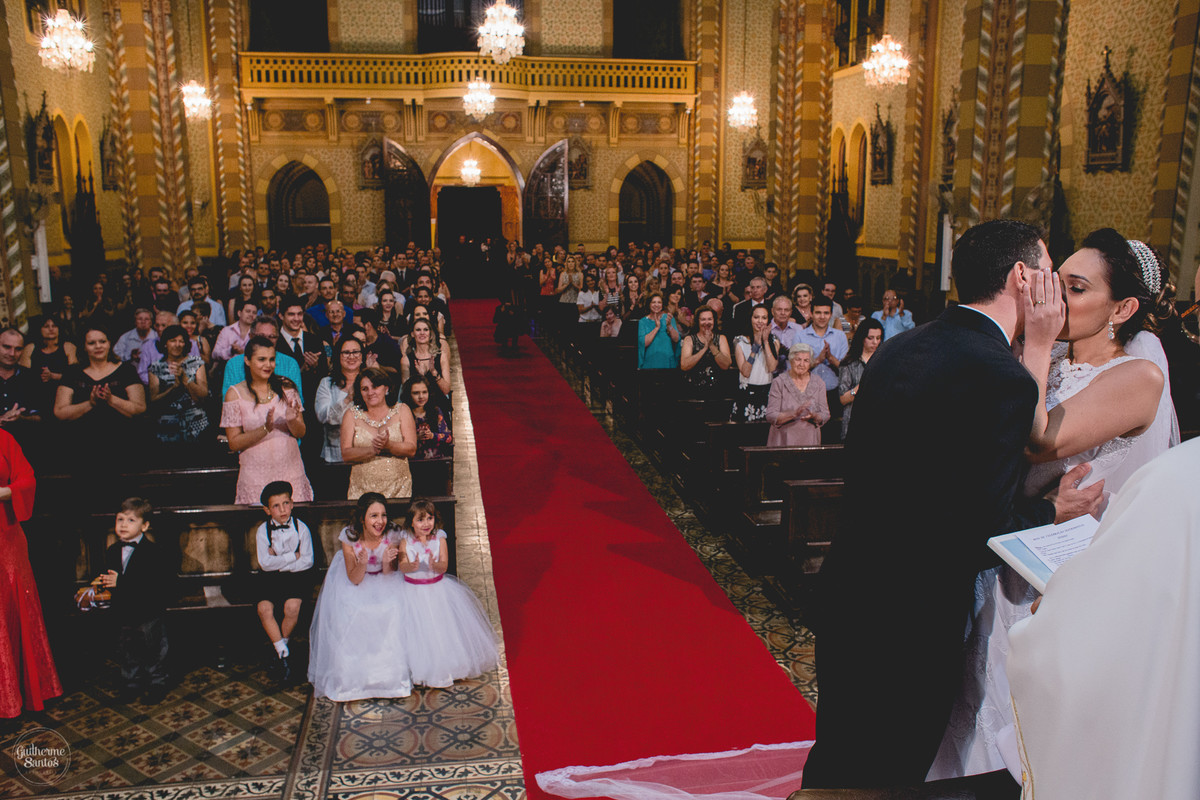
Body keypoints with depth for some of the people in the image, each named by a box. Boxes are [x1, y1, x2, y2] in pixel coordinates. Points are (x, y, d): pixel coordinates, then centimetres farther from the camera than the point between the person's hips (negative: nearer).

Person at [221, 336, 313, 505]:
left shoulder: (286, 387, 5)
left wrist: (292, 420, -16)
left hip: (291, 473, 2)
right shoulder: (235, 394, -1)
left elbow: (301, 433, 6)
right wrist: (265, 429, -18)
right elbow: (234, 443, -4)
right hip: (256, 477, -2)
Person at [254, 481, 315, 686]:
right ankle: (283, 653, -10)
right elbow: (265, 563, -11)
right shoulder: (262, 531, -2)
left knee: (292, 606, -26)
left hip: (296, 576, -1)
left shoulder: (301, 528, -4)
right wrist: (292, 556, -14)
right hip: (270, 578, 1)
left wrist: (279, 561, -14)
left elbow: (307, 560, -8)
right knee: (264, 608, -23)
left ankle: (281, 646, 2)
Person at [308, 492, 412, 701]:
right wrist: (362, 564, -39)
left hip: (383, 580, 0)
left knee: (391, 611, -23)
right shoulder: (349, 536, -24)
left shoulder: (392, 536, -23)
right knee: (348, 615, -22)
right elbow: (354, 579, -19)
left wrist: (386, 562, -35)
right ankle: (350, 678, -7)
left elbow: (388, 575, -13)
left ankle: (390, 675, -7)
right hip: (355, 577, 0)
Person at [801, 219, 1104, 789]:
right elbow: (981, 535, -22)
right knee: (885, 779, 14)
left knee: (835, 761, 25)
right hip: (911, 623, -7)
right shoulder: (1005, 381, -21)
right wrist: (1051, 513, -2)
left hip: (846, 592, 8)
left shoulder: (897, 349, 4)